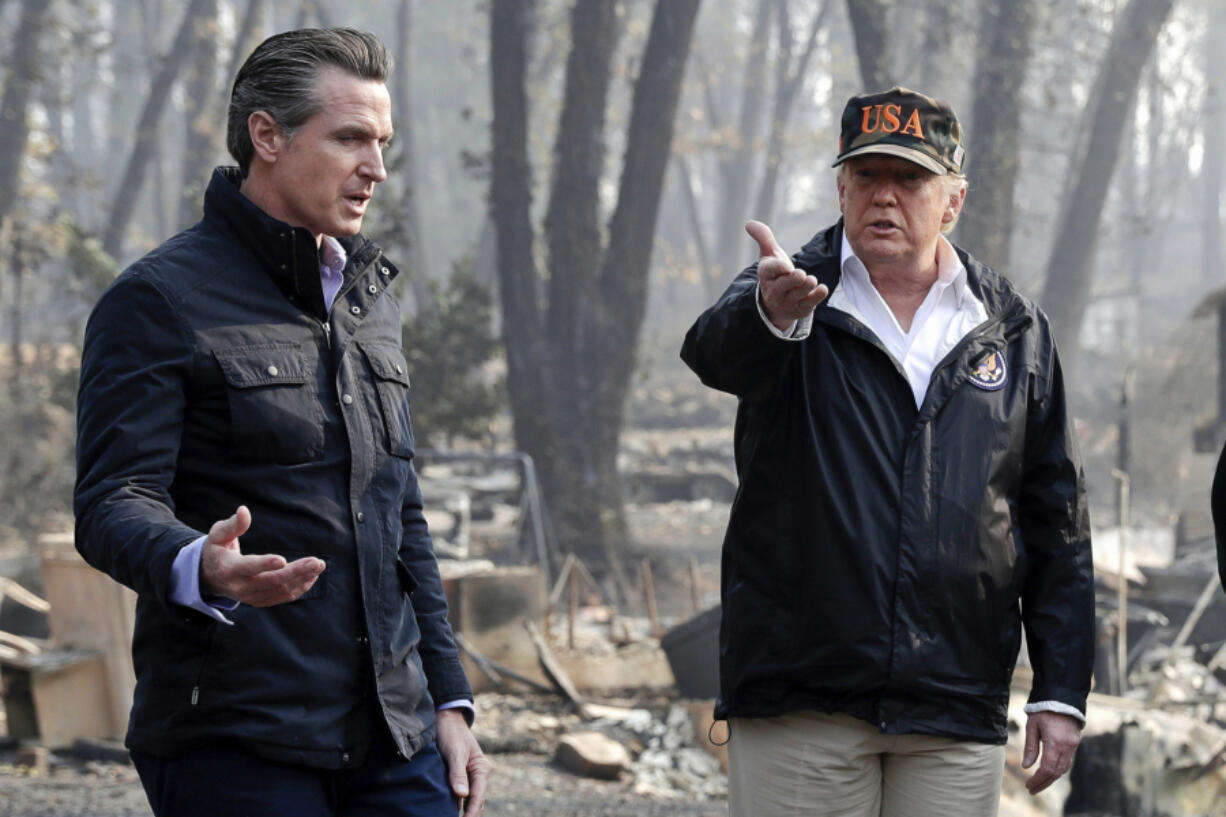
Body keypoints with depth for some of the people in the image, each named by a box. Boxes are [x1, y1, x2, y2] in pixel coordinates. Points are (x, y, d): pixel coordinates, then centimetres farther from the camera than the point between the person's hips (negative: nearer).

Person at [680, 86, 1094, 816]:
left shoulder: (1014, 330, 10)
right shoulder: (793, 294, 4)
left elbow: (1058, 525, 11)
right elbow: (716, 352, -22)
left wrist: (1062, 693, 5)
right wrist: (770, 312, -46)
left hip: (957, 714, 2)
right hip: (797, 707, -2)